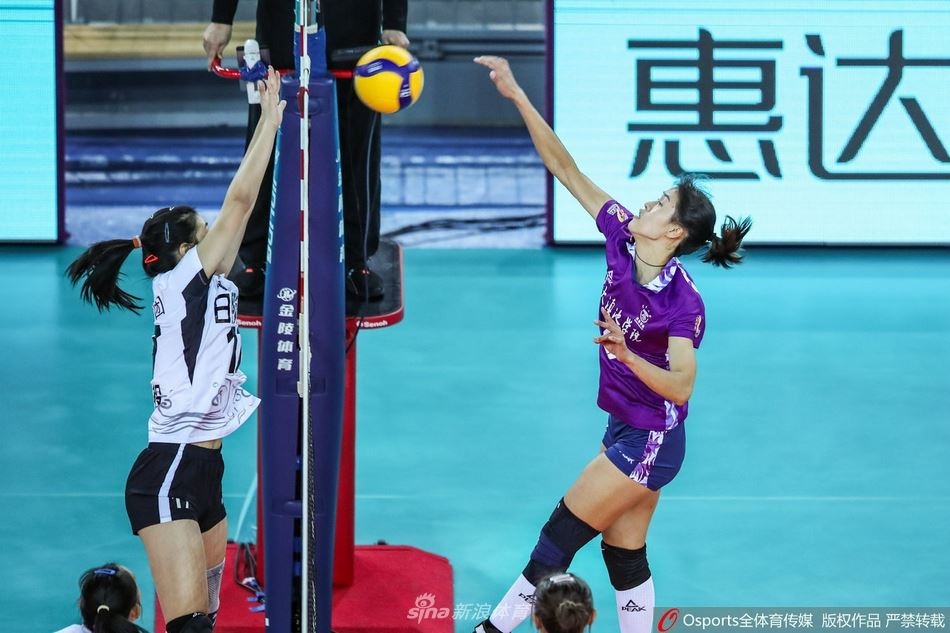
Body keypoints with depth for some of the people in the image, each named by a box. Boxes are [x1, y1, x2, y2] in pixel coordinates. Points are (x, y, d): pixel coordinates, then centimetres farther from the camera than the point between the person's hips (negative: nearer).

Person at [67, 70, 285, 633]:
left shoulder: (208, 286, 16)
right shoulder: (181, 280, -6)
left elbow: (240, 206, 19)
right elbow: (240, 200, -8)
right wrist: (269, 120, -3)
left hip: (202, 471, 10)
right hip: (169, 475, -10)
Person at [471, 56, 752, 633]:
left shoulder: (683, 303, -24)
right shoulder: (622, 237, -6)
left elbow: (681, 387, -26)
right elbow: (566, 168, -6)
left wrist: (626, 355, -41)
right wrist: (518, 96, -11)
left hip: (651, 441, -8)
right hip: (626, 429, 8)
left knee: (561, 536, -2)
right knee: (625, 555, 13)